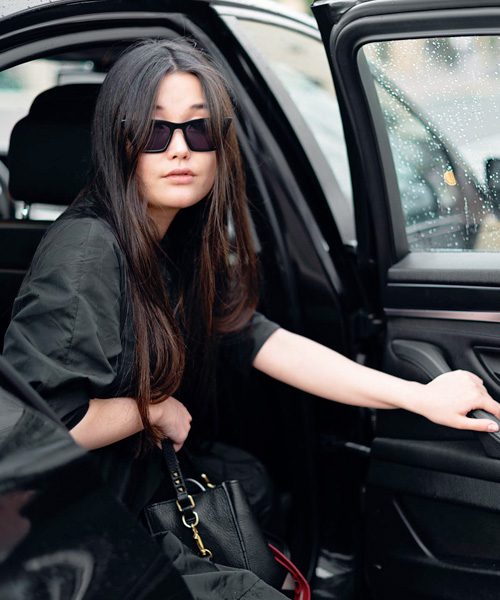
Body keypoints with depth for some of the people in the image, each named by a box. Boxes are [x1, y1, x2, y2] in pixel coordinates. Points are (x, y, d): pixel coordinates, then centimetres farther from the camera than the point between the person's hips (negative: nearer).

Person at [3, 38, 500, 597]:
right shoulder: (87, 251, -26)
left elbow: (258, 340, -8)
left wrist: (418, 395, -14)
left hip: (139, 498, 8)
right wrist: (152, 409, -16)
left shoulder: (185, 246, 1)